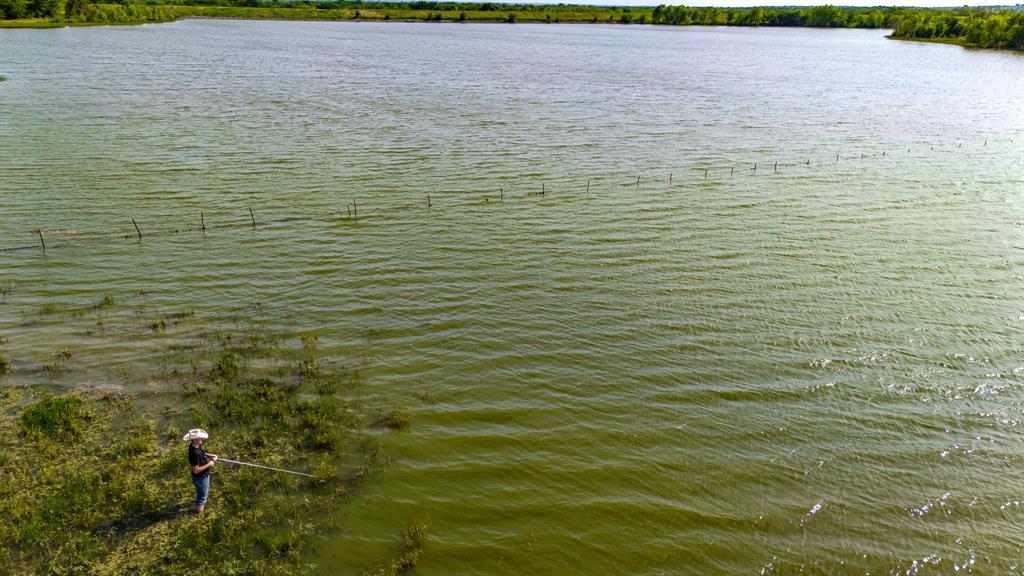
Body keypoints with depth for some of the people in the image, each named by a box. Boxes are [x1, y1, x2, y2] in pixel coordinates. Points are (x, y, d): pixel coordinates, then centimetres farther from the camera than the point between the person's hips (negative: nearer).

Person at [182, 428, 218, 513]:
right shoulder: (194, 453, -38)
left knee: (204, 492, 35)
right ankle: (199, 513, 36)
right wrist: (209, 464, -24)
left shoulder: (196, 445, -11)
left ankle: (202, 503, 61)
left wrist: (208, 455, -1)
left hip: (204, 475, 9)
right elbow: (196, 470, -32)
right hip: (200, 478, -9)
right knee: (201, 496, 15)